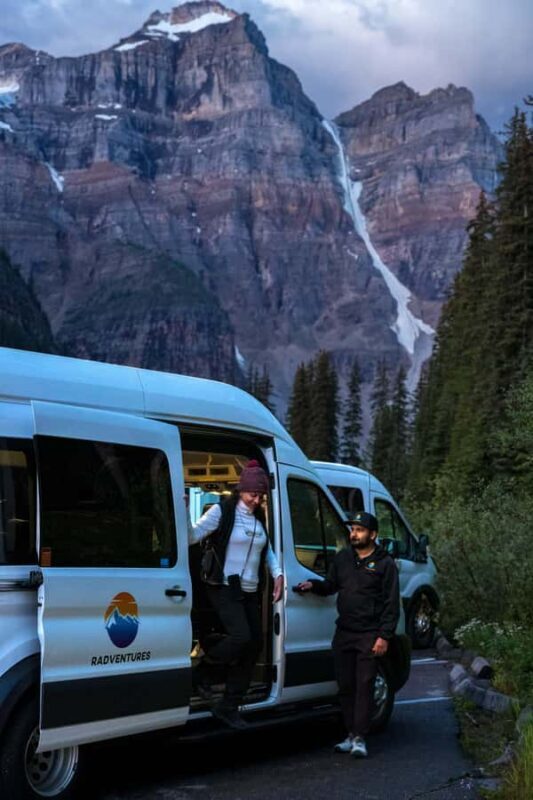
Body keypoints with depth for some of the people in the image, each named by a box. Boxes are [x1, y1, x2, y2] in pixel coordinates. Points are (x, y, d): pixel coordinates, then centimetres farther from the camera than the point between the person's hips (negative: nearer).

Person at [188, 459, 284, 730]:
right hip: (224, 588, -7)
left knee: (254, 644, 3)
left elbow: (267, 549, 25)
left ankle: (228, 707, 14)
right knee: (241, 637, -24)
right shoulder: (222, 512, -8)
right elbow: (192, 536, -15)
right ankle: (202, 669, 5)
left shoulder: (260, 518, 11)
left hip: (250, 593, 7)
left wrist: (278, 574, 11)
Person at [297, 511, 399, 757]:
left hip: (369, 635, -5)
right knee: (345, 685, 7)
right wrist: (313, 585, -2)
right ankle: (351, 734, 16)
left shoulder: (384, 564, -3)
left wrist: (384, 636, -11)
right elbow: (330, 586, 20)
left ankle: (359, 737, -1)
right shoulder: (342, 558, 12)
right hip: (343, 633, 5)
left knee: (364, 685, -5)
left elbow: (392, 604, -5)